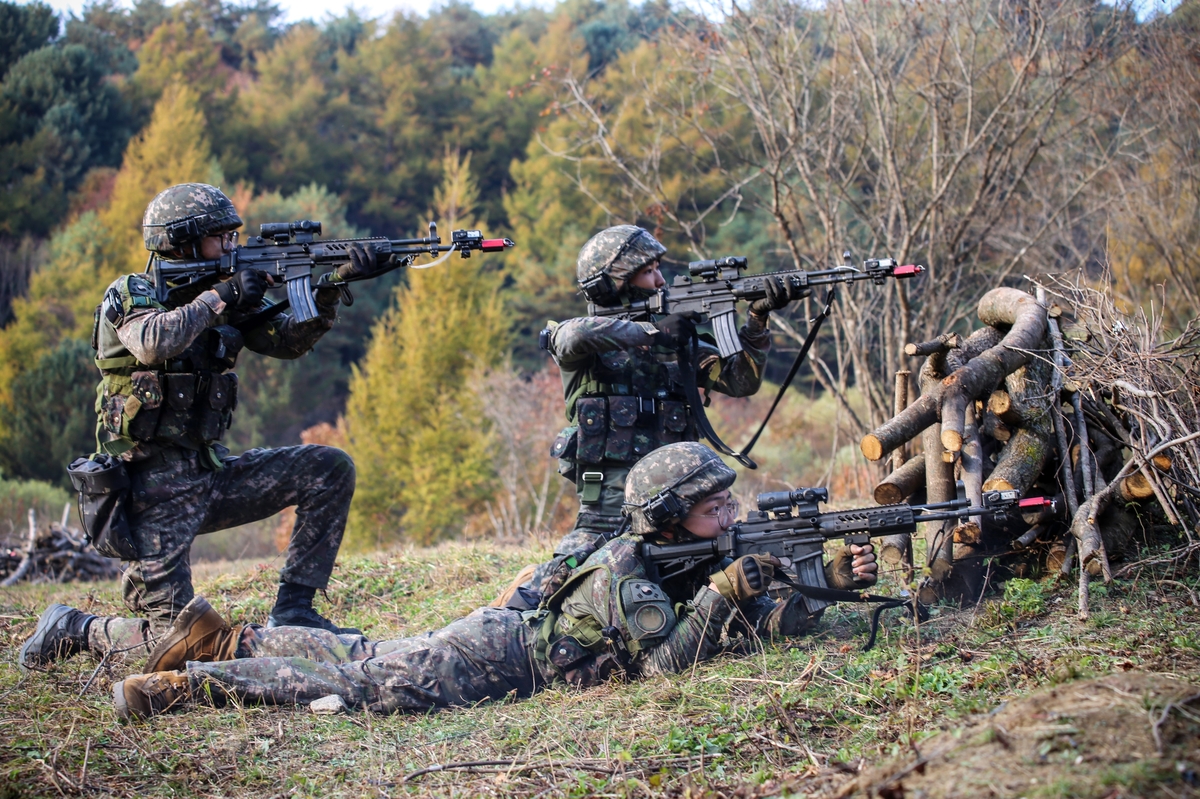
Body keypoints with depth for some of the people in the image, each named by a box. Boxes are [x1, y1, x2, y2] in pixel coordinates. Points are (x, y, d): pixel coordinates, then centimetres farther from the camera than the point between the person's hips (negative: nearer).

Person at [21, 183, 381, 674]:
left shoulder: (220, 295, 9)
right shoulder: (130, 296, -10)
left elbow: (289, 340, 4)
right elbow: (153, 343, -32)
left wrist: (332, 285, -11)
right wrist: (221, 298, -22)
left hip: (210, 473, 7)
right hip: (156, 490, -7)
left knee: (330, 470, -4)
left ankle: (292, 612, 2)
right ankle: (70, 630, 16)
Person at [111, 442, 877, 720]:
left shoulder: (709, 556, 1)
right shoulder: (627, 575, -25)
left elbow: (772, 620, 1)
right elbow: (664, 664, -32)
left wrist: (836, 577, -11)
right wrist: (722, 593, -33)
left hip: (512, 634, 8)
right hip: (496, 655, -8)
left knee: (364, 658, 14)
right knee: (374, 687, -11)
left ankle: (221, 637, 21)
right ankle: (189, 680, -7)